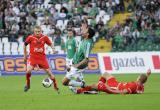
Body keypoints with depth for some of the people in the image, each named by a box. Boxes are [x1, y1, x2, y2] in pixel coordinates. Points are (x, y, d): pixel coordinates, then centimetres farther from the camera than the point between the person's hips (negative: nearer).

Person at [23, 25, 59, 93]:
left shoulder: (44, 37, -4)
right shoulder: (31, 38, -9)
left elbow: (50, 44, 10)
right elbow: (25, 45, 6)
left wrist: (53, 48, -11)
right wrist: (25, 55, 10)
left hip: (42, 57, 2)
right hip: (32, 57, -2)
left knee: (49, 72, 3)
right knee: (28, 71, -22)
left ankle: (55, 87, 17)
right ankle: (27, 84, 3)